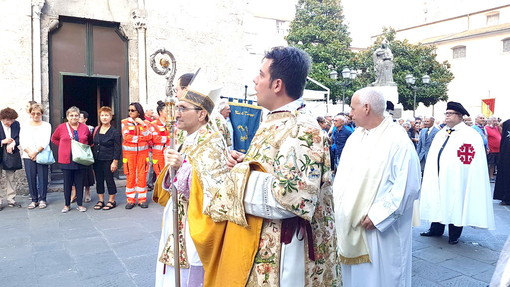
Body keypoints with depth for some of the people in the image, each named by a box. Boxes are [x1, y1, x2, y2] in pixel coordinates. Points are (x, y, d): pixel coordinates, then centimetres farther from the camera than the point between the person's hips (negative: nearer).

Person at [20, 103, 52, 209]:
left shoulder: (46, 125, 7)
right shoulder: (25, 125, 14)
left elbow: (45, 141, -4)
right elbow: (22, 141, 5)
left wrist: (36, 152, -13)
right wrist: (29, 152, -9)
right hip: (28, 156, 2)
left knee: (42, 177, -2)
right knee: (31, 178, 2)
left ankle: (42, 199, 8)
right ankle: (34, 199, 12)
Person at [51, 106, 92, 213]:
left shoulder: (84, 127, 4)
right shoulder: (61, 127, 1)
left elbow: (90, 140, 19)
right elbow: (54, 139, 14)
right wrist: (63, 146, 4)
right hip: (66, 160, -1)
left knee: (80, 183, 7)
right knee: (67, 183, 7)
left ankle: (80, 204, 18)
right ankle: (67, 205, 20)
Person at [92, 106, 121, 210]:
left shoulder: (115, 132, -7)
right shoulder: (96, 130, 10)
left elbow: (117, 148, -9)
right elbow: (93, 144, 16)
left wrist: (115, 162, -14)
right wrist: (92, 158, 10)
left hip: (108, 160, -5)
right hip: (97, 159, 5)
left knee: (109, 179, 1)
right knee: (99, 180, 10)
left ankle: (111, 201, 14)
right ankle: (100, 201, 21)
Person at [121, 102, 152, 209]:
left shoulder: (145, 123, 6)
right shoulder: (125, 122, 2)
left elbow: (148, 137, -7)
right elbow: (126, 137, -10)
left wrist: (142, 124, -12)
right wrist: (141, 138, -7)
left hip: (142, 152, 1)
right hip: (129, 152, -1)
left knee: (142, 175, 1)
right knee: (130, 176, -1)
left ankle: (142, 199, 10)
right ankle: (131, 200, 8)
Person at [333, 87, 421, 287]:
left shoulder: (398, 140, -13)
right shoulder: (355, 137, 9)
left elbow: (407, 185, -17)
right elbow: (342, 176, 14)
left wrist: (377, 215, -19)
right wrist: (336, 203, 2)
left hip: (381, 229, -6)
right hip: (350, 225, 7)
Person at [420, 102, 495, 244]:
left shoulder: (470, 135, -9)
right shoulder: (440, 134, 12)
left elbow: (474, 163, -14)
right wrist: (431, 176, 11)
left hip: (456, 180, -6)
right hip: (438, 178, 6)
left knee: (455, 206, 5)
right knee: (438, 203, 14)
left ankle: (454, 235, 20)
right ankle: (436, 229, 29)